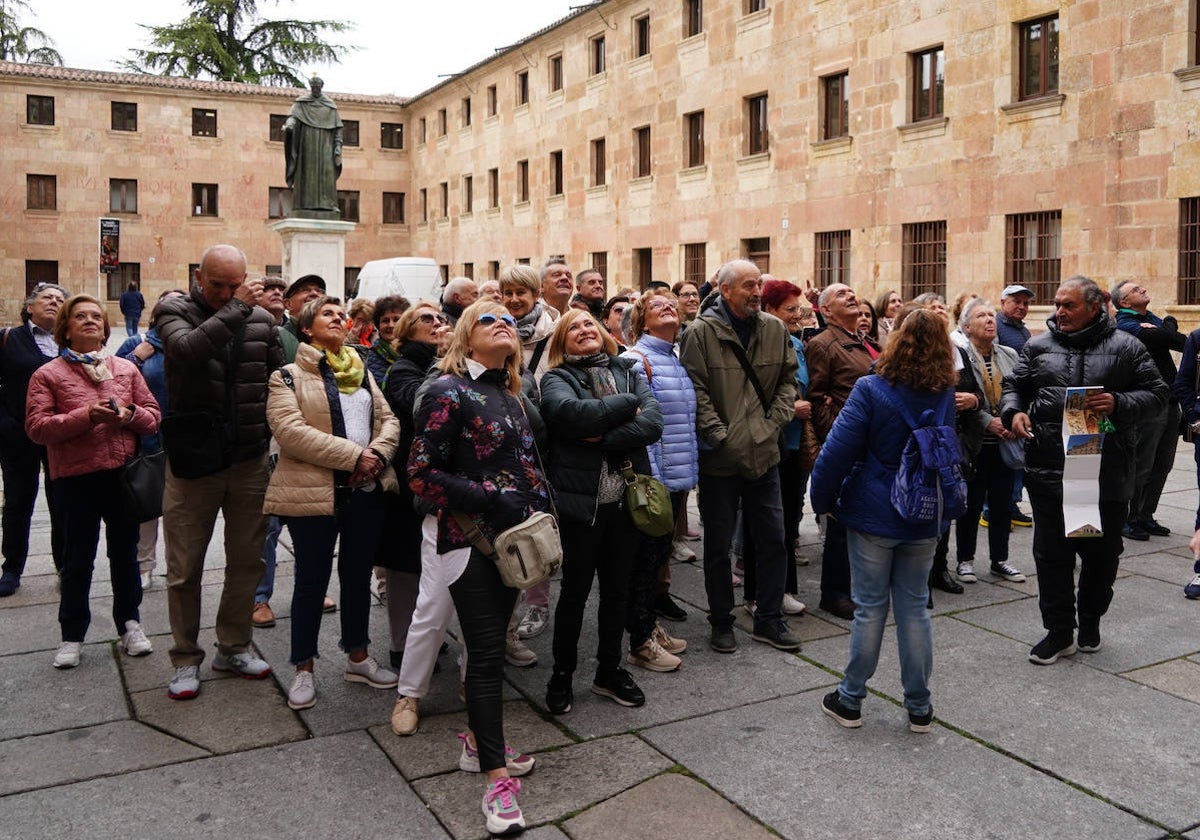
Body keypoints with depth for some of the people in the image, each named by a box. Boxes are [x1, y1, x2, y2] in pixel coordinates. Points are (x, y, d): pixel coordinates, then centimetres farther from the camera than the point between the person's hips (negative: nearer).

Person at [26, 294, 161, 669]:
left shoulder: (126, 368, 9)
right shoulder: (47, 375, 0)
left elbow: (153, 416, 8)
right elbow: (36, 427, -9)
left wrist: (130, 415, -14)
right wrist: (84, 417, -22)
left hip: (124, 474, 3)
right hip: (76, 478, -2)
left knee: (125, 552, 13)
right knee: (78, 558, 7)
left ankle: (129, 623, 27)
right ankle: (72, 634, 19)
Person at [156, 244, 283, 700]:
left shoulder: (262, 319, 3)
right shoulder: (174, 311, -5)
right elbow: (187, 350, -28)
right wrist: (236, 309, -26)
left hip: (249, 461, 3)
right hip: (192, 461, -3)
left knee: (247, 560, 13)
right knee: (185, 569, 7)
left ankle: (234, 647, 30)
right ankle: (186, 659, 23)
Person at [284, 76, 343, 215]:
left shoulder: (330, 105, 12)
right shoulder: (301, 101, 8)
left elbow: (337, 127, 8)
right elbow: (293, 115, -7)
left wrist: (338, 146, -3)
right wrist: (289, 124, -30)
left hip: (325, 142, 1)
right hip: (307, 140, -1)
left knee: (326, 171, -10)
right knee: (306, 171, -7)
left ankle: (326, 204, -14)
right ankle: (306, 203, -10)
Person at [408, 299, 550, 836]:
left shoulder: (512, 394, 12)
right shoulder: (449, 391, -10)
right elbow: (422, 474, -16)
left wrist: (540, 505, 8)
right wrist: (491, 501, -20)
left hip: (513, 537, 7)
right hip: (471, 540, -7)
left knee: (492, 644, 15)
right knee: (487, 653, -5)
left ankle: (480, 740, 31)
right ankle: (496, 776, 2)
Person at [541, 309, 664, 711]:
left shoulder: (628, 372, 9)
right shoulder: (556, 379, -1)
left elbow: (653, 422, -7)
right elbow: (574, 414, -23)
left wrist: (605, 439, -18)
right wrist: (628, 403, -12)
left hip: (627, 496, 4)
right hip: (581, 498, -4)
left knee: (617, 588, 14)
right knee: (576, 589, 8)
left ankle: (609, 670, 30)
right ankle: (562, 674, 24)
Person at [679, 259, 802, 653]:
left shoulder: (775, 329, 4)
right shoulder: (701, 332, -10)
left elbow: (788, 380, 11)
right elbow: (696, 389, -13)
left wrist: (774, 422, 0)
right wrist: (718, 434, -15)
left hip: (764, 453, 4)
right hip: (719, 457, -4)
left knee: (773, 540, 10)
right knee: (718, 544, 8)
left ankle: (769, 619, 25)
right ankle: (721, 621, 23)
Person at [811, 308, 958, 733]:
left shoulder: (871, 390, -15)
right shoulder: (946, 396, 0)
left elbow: (838, 451, -16)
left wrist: (823, 499, -4)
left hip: (874, 515, -3)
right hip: (924, 518, 3)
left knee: (870, 607, 6)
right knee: (914, 608, 12)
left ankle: (850, 700, 19)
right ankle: (919, 707, 20)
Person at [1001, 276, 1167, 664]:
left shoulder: (1125, 347, 1)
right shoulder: (1039, 346, 7)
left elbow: (1156, 395, -1)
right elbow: (1014, 385, 14)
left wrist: (1119, 404, -19)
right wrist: (1013, 411, -7)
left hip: (1107, 472, -1)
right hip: (1049, 470, 1)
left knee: (1102, 553, 13)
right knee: (1052, 553, 6)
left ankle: (1090, 622, 34)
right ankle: (1059, 631, 17)